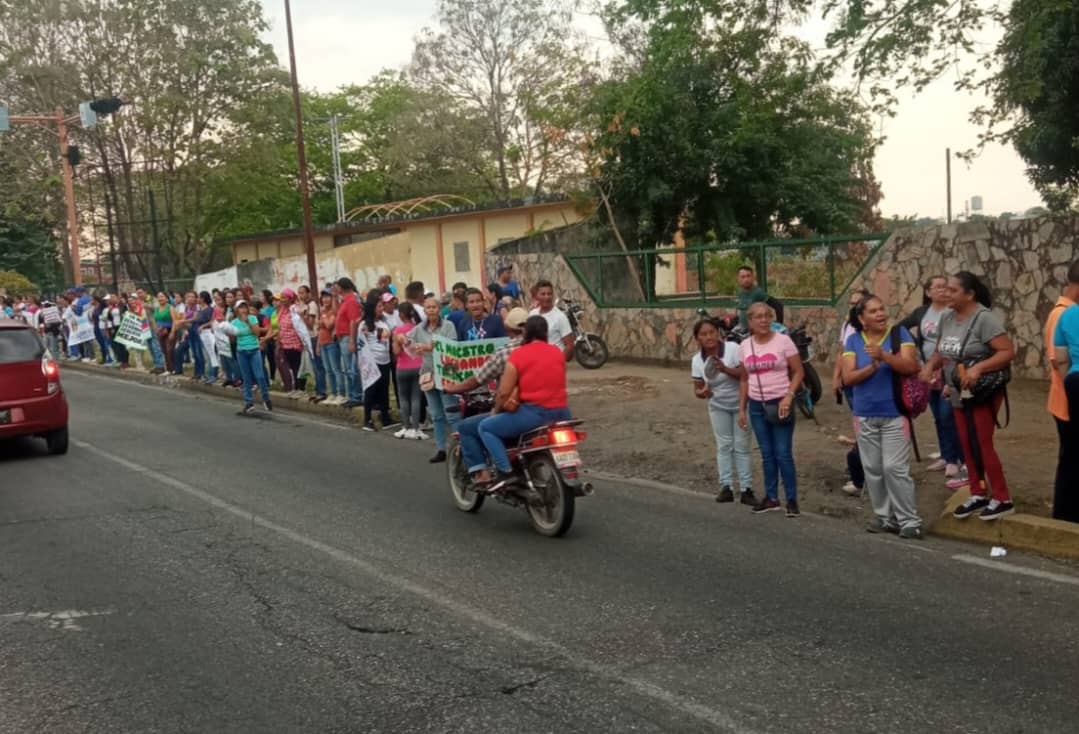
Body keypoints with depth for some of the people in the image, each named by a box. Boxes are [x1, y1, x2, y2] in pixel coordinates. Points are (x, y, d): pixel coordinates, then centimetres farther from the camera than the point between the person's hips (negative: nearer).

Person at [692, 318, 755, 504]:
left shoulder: (733, 348, -20)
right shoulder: (697, 360, -9)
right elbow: (697, 388, -3)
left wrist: (725, 369, -36)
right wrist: (701, 392, -27)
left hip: (740, 404, -3)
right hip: (718, 407, 3)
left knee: (741, 446, 0)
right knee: (724, 446, 5)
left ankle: (746, 488, 4)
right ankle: (726, 487, 9)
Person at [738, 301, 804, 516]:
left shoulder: (783, 340, -7)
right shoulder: (745, 345, 5)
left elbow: (799, 372, -6)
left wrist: (788, 397, -17)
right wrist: (742, 408, 9)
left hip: (780, 404, -4)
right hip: (756, 405, 4)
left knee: (783, 454, -6)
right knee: (767, 454, 10)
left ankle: (792, 500, 4)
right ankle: (771, 497, 20)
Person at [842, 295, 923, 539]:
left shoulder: (899, 333, -5)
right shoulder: (853, 340, 2)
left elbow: (911, 367, -16)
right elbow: (848, 377, -5)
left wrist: (884, 355, -29)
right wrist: (872, 367, -20)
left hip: (895, 414, -3)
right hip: (865, 416, 4)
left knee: (895, 468, -8)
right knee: (873, 469, 9)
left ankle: (910, 521, 1)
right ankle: (885, 517, 21)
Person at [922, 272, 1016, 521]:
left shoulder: (984, 318, -19)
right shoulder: (946, 318, 4)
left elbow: (1008, 352, -23)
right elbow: (941, 352, 13)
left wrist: (978, 367, -33)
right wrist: (929, 366, -7)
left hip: (983, 394, -7)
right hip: (959, 395, 7)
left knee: (982, 446, -4)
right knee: (967, 446, 11)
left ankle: (1002, 499, 8)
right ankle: (978, 495, 23)